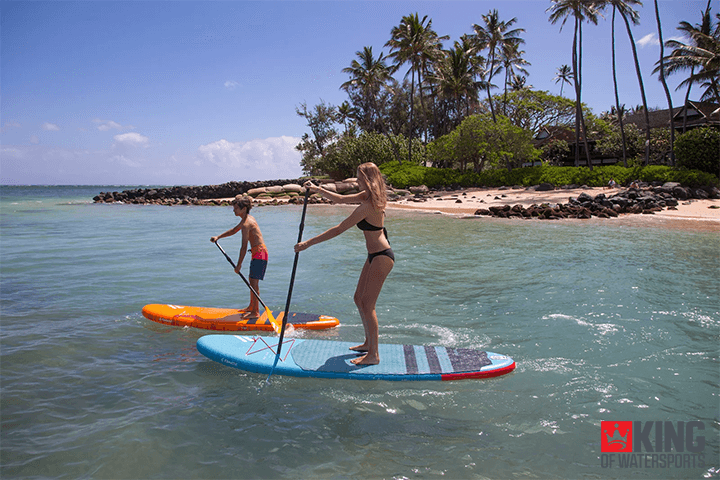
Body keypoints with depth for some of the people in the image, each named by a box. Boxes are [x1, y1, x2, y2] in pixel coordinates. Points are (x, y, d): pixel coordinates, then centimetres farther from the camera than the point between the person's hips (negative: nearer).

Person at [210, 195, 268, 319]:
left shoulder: (246, 223, -19)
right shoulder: (247, 218, 12)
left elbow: (244, 246, -22)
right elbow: (234, 230, 28)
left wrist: (239, 264, -18)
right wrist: (218, 237, 23)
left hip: (259, 253, -10)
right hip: (257, 253, 10)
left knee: (254, 283, -7)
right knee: (252, 281, 19)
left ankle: (255, 312, -2)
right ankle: (251, 307, 32)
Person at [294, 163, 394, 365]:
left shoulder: (367, 206, -23)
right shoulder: (369, 197, 6)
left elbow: (338, 230, -22)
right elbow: (341, 199, 20)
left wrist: (308, 243, -19)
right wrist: (318, 190, 15)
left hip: (381, 258, -10)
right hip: (375, 256, 10)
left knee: (368, 305, -6)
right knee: (359, 299, 17)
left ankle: (374, 355, 3)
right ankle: (369, 343, 30)